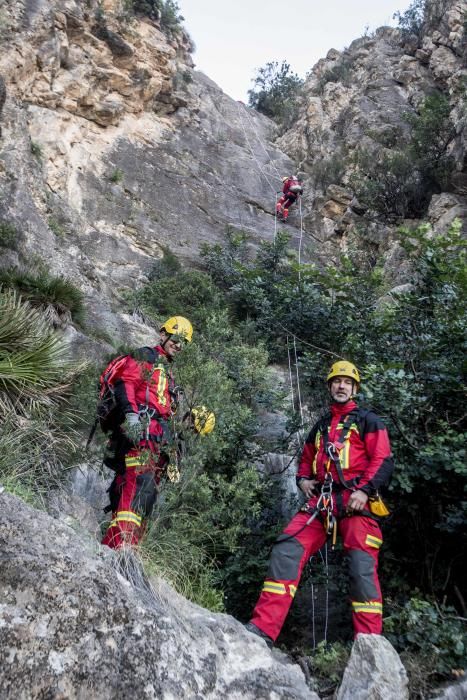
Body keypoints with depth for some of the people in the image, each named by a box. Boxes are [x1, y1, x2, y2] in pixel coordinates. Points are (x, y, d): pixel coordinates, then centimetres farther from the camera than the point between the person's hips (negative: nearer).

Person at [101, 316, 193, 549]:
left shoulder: (168, 373, 34)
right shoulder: (146, 356, 8)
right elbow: (124, 383, -9)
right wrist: (131, 414, -26)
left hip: (158, 437, 9)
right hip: (140, 429, -9)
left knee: (149, 491, 1)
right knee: (140, 481, -26)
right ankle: (121, 543, -34)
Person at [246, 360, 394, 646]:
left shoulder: (368, 420, 9)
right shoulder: (321, 426, 26)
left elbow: (384, 461, -2)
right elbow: (307, 460, 36)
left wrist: (365, 490, -15)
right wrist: (303, 480, 14)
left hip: (356, 501, -4)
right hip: (322, 501, 5)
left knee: (362, 568, -12)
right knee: (286, 550, -10)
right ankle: (262, 629, -11)